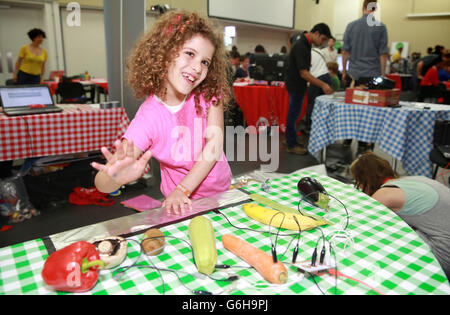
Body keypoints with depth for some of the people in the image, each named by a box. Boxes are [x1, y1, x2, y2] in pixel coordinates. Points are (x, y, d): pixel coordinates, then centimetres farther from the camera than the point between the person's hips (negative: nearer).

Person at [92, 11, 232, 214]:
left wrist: (182, 190, -26)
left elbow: (215, 146, -17)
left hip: (222, 191, 4)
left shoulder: (209, 94, -10)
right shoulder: (149, 117, -20)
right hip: (184, 204, -3)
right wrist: (118, 177, -48)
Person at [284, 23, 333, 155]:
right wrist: (323, 85, -33)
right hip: (296, 85, -10)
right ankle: (291, 145, 6)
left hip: (295, 83, 10)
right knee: (294, 114, -2)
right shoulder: (302, 47, -26)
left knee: (293, 113, 15)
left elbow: (291, 38, 28)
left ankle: (289, 139, 25)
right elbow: (304, 73, -29)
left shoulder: (301, 36, 3)